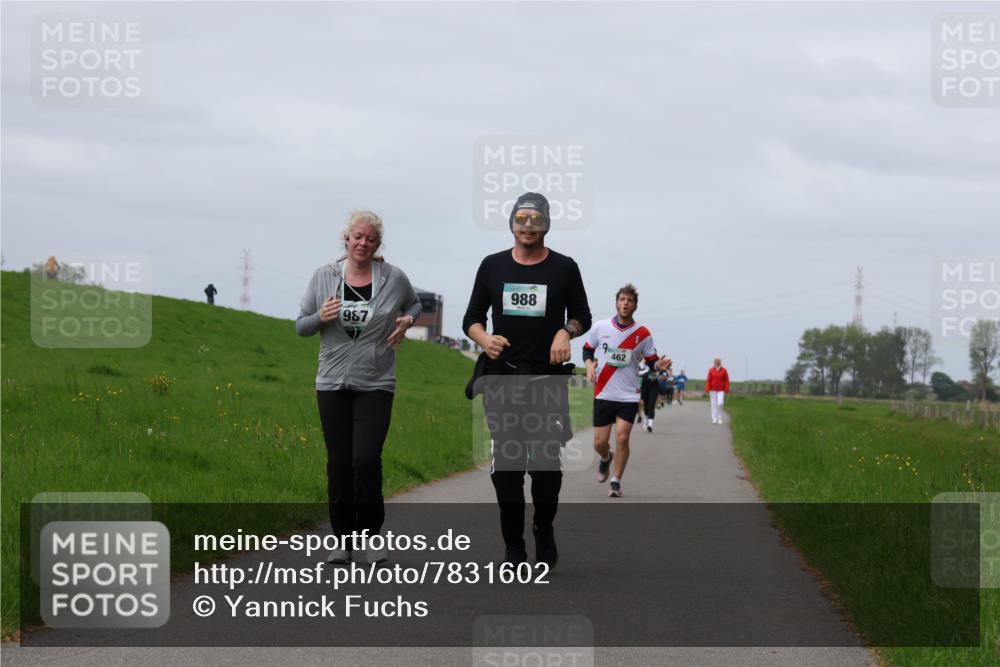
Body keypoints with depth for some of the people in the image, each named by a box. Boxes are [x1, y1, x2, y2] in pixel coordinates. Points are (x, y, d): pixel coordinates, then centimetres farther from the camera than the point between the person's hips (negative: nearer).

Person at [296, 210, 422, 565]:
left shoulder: (394, 278, -1)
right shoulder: (324, 276, 1)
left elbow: (414, 305, 20)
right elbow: (300, 326, 7)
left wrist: (406, 321, -2)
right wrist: (320, 317, -14)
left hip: (375, 386, -2)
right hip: (333, 384, 2)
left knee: (367, 459, -13)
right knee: (339, 462, 5)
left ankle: (372, 534, 5)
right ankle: (343, 539, 16)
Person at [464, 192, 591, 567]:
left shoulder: (564, 268, 6)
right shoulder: (493, 266, 9)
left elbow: (582, 316, 12)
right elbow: (471, 318, 11)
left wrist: (566, 332, -11)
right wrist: (484, 339, -11)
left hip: (549, 378, -1)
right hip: (502, 378, 1)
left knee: (546, 464, -5)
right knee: (507, 466, -2)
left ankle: (544, 530, 21)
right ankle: (513, 547, 7)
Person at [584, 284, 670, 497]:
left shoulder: (642, 334, -1)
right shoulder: (600, 327, 1)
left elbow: (651, 360, 5)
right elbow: (587, 349, 14)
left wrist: (659, 365, -18)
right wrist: (589, 365, -7)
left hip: (629, 396, -1)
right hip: (603, 394, 1)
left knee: (622, 438, -13)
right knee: (599, 442, 1)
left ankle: (616, 481, 4)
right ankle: (605, 459, 38)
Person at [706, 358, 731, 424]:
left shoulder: (724, 370, -1)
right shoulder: (711, 370, 0)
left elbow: (726, 381, 0)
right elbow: (708, 381, -1)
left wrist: (727, 390, -5)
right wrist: (707, 389, -8)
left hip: (721, 390, -1)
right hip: (713, 390, 1)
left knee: (720, 404, -13)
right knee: (714, 405, 0)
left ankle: (720, 419, -2)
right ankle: (714, 419, 3)